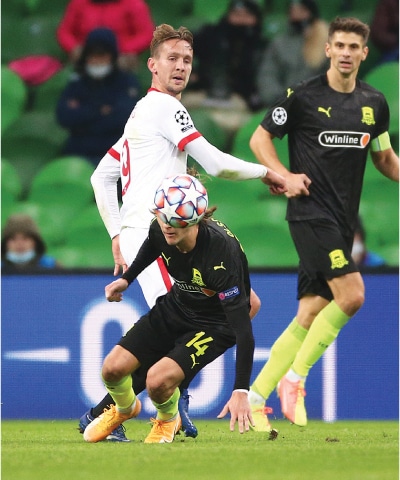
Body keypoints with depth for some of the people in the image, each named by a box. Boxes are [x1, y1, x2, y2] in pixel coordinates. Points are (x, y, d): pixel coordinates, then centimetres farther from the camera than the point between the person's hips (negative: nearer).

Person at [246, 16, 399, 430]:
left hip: (342, 222, 6)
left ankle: (255, 398, 9)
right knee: (352, 294, -21)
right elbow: (259, 138, 2)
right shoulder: (303, 96, -5)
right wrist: (285, 176, -13)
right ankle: (294, 379, -8)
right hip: (310, 213, -6)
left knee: (310, 315, 3)